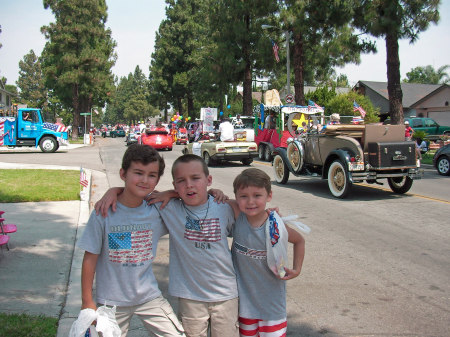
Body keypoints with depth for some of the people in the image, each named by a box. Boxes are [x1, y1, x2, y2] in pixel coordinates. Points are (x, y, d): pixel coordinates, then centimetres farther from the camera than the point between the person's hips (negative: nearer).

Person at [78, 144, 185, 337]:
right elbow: (90, 258, -7)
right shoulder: (104, 214, -13)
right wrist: (87, 301, -5)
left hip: (149, 297, 2)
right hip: (111, 301, -2)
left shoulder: (156, 212, -5)